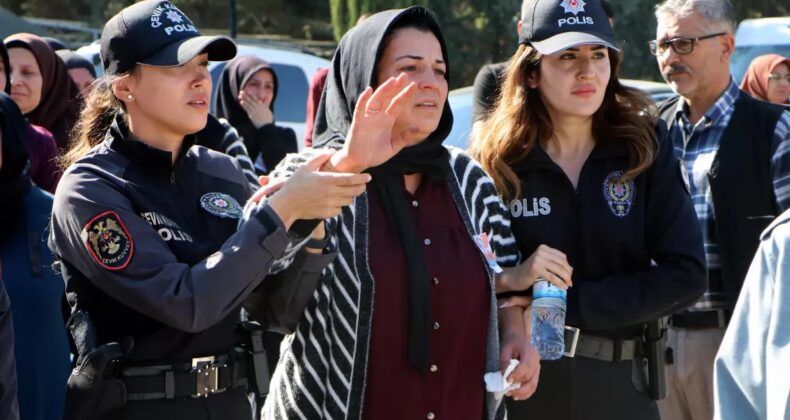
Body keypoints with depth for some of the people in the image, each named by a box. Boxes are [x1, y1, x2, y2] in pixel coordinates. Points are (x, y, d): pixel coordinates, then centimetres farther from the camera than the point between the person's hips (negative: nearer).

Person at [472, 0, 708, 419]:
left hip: (620, 384, 1)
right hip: (520, 382, -1)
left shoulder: (645, 148, -2)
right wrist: (511, 280, -21)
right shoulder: (496, 160, -5)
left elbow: (684, 275, -9)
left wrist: (568, 306, -15)